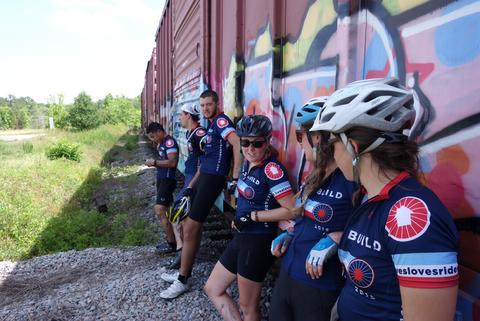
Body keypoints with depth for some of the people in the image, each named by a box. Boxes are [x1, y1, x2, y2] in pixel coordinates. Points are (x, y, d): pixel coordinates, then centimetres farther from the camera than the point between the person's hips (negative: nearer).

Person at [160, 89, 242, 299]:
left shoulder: (221, 120, -10)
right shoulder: (211, 124, 19)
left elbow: (238, 143, -26)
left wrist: (236, 177, -26)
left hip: (213, 178, -10)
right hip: (204, 176, 10)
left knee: (190, 229, -7)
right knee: (191, 225, 15)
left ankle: (182, 281, 5)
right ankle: (184, 272, 27)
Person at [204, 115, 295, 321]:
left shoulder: (272, 169, -22)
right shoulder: (248, 163, 2)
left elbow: (290, 210, -25)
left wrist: (252, 216, -18)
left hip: (258, 242, -9)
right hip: (241, 237, 9)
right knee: (212, 289, 18)